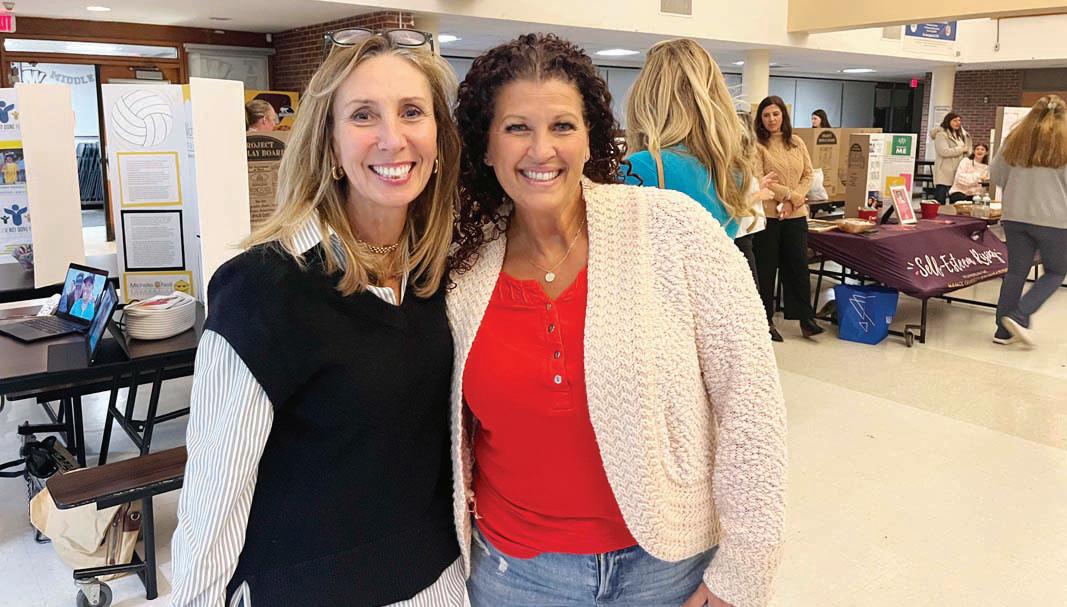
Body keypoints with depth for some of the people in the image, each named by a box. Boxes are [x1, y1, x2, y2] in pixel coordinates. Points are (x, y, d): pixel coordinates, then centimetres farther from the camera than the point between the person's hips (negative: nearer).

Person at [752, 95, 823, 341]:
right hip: (766, 214, -4)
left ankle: (805, 319, 11)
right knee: (766, 268, 5)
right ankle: (766, 319, 14)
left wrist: (794, 200, -8)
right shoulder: (757, 146, -5)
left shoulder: (797, 143, 11)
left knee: (799, 265, 5)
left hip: (796, 215, 4)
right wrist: (789, 194, -14)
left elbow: (808, 175, 8)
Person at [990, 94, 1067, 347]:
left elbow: (995, 176, 9)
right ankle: (1019, 316, -4)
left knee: (1016, 272, 12)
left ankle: (1004, 330, 13)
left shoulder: (1015, 139, 4)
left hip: (1015, 216, 4)